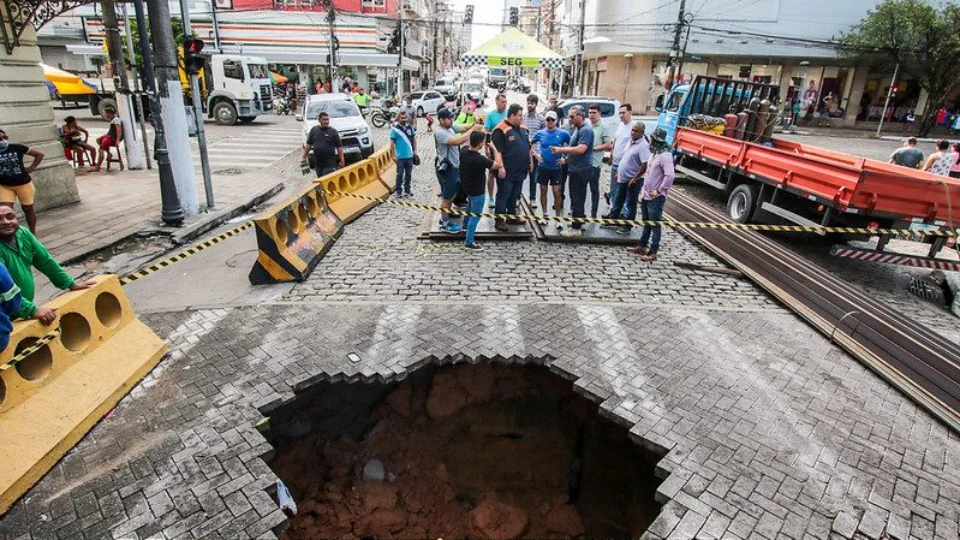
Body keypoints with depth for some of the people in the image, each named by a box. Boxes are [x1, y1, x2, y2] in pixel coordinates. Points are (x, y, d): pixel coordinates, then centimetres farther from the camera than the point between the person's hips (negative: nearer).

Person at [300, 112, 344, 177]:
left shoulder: (333, 131, -3)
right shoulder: (314, 130, 6)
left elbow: (339, 147, -3)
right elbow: (308, 144, 13)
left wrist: (342, 161, -8)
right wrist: (304, 157, 12)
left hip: (330, 164, -4)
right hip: (317, 163, 4)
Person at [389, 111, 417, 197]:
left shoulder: (409, 128, 6)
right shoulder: (395, 129, -7)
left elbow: (414, 139, 16)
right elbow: (392, 143, -8)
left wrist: (415, 150, 9)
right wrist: (394, 155, -11)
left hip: (410, 156, 4)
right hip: (400, 157, -4)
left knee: (409, 174, 12)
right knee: (400, 174, 2)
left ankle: (407, 190, 24)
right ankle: (399, 191, 12)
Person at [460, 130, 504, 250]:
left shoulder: (463, 151, -11)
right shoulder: (480, 159, -34)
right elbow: (499, 165, -25)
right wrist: (494, 148, -15)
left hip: (467, 187, 9)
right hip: (477, 191, -8)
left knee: (470, 206, 34)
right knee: (475, 216, 3)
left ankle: (466, 224, 57)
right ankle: (469, 242, 9)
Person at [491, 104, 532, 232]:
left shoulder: (522, 128, 11)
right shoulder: (501, 130, -16)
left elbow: (528, 146, 21)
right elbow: (497, 151, -20)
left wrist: (530, 161, 19)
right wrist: (500, 167, -24)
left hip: (520, 171, 8)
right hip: (507, 172, -8)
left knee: (514, 196, 18)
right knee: (503, 196, 0)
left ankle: (512, 216, 30)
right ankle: (499, 221, 7)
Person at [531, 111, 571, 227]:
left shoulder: (563, 134, -5)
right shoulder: (540, 133, 0)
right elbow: (529, 143, 14)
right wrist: (536, 154, 2)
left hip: (556, 167, -2)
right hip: (543, 167, 2)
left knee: (557, 193, -3)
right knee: (543, 191, 10)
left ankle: (558, 218, 6)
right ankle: (544, 215, 23)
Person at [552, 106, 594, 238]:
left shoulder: (586, 130, -17)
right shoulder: (578, 129, 14)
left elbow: (580, 149, -27)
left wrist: (561, 150, -22)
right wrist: (565, 153, 5)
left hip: (581, 170, -10)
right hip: (576, 169, 10)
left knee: (577, 199, -5)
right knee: (576, 198, 16)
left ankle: (576, 228, 1)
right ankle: (579, 222, 27)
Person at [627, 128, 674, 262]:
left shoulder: (665, 155, -18)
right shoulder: (654, 153, 12)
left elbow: (670, 176, -26)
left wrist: (659, 191, -20)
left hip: (656, 198, -9)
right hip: (646, 195, 9)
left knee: (655, 225, -3)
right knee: (646, 223, 19)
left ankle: (653, 252, 2)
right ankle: (642, 246, 30)